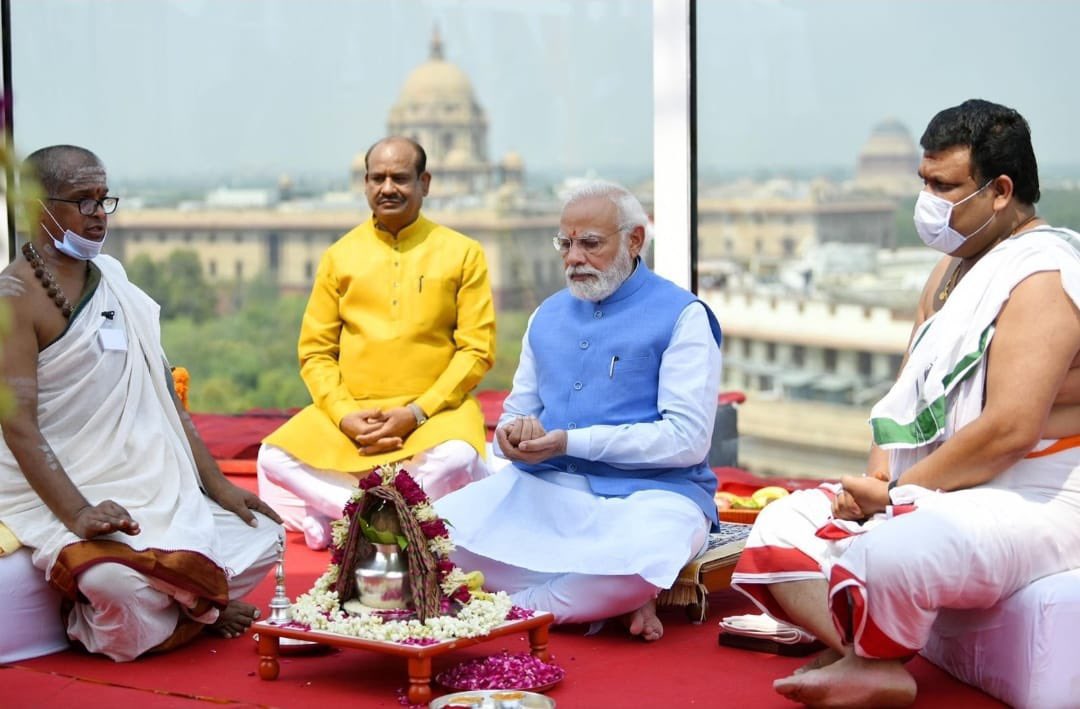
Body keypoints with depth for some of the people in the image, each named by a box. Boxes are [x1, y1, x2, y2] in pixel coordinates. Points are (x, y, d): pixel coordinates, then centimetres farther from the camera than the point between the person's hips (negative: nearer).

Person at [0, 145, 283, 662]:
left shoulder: (113, 280, 13)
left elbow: (163, 397, 14)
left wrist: (217, 485, 8)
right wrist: (78, 514, -30)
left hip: (148, 483, 7)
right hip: (54, 491, -7)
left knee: (261, 537, -6)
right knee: (119, 580, -33)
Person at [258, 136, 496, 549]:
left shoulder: (462, 253, 4)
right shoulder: (339, 256, 11)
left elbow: (477, 349, -2)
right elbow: (315, 351, 8)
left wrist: (416, 412, -12)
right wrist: (344, 415, -10)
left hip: (434, 411, -2)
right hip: (349, 412, 3)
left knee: (456, 459, -35)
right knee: (274, 458, -22)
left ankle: (337, 516, -18)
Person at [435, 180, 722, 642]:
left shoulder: (681, 316, -2)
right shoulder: (548, 316, 18)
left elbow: (688, 439, -10)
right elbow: (516, 411, 21)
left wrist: (572, 442, -16)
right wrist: (514, 433, -6)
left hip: (649, 492, -5)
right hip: (546, 488, 6)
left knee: (639, 560, -41)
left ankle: (517, 607, -12)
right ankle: (604, 598, -16)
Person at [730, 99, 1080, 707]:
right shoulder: (955, 268, 15)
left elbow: (1011, 430, -25)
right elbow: (909, 393, 16)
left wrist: (896, 492, -16)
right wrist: (878, 476, -3)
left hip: (1031, 505, -10)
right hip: (936, 493, 10)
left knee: (880, 553, -35)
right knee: (783, 524, 2)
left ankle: (874, 660, -3)